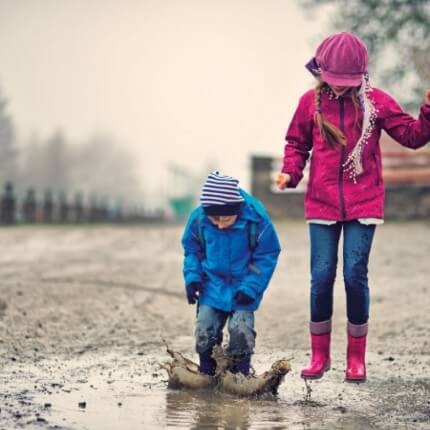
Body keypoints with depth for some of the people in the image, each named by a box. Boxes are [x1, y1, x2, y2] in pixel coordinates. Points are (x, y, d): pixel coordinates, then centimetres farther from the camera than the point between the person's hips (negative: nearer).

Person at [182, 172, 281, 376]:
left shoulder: (257, 220, -21)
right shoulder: (198, 219, -14)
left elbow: (267, 256, -10)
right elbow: (192, 250, 5)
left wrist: (251, 287, -16)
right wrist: (192, 277, -9)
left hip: (243, 288, -2)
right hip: (212, 286, 2)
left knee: (241, 331, -12)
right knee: (205, 331, -3)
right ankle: (207, 376, 15)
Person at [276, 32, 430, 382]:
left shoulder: (376, 101, 0)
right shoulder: (311, 102, 2)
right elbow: (297, 143, 13)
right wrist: (290, 172, -5)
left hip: (364, 204, -1)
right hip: (322, 204, 1)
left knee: (355, 275, -4)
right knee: (322, 276, -2)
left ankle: (357, 358, 11)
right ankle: (320, 355, 15)